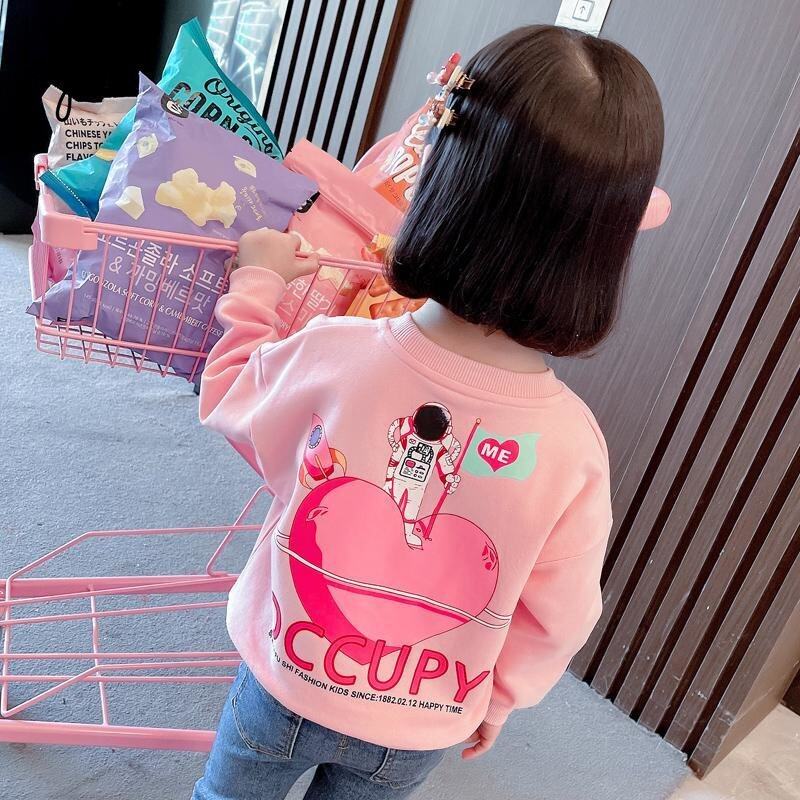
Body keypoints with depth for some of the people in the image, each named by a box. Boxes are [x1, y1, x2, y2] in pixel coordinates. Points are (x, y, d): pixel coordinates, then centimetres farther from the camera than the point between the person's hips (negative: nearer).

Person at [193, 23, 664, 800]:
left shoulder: (334, 355, -30)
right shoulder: (574, 443, -26)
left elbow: (227, 399, -7)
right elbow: (556, 620, -11)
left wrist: (258, 280, 7)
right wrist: (496, 701, 9)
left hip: (284, 683, -1)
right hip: (419, 734, 1)